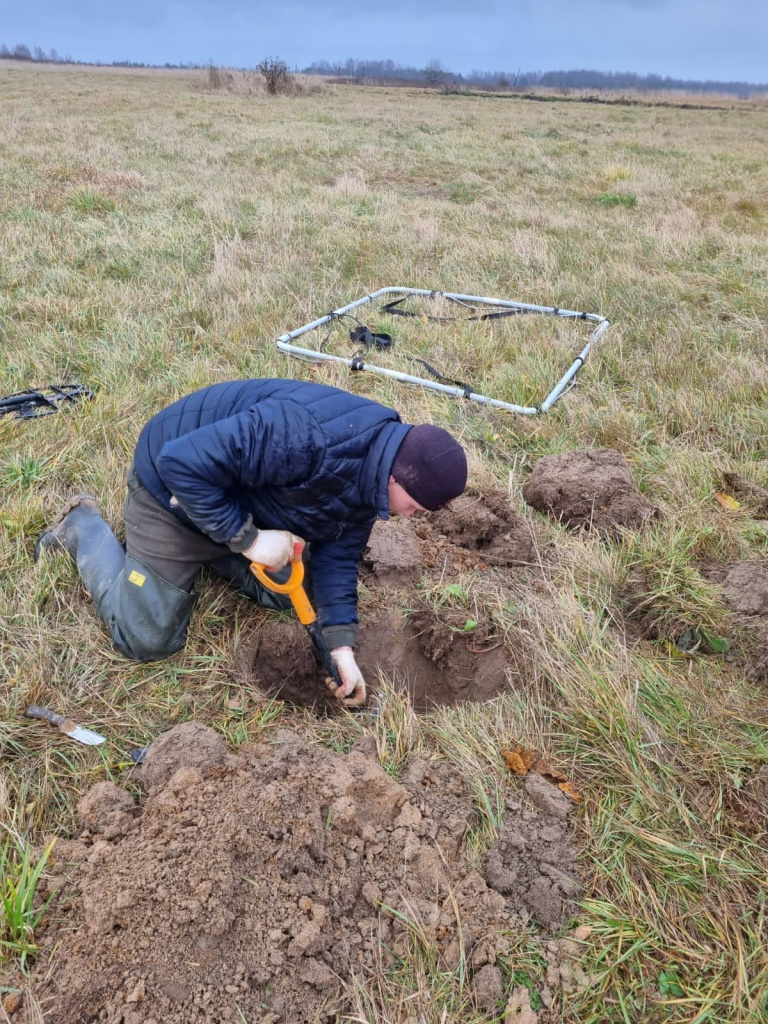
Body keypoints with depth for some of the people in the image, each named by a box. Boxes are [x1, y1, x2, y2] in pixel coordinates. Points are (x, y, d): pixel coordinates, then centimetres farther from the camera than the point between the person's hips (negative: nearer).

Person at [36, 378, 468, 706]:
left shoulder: (370, 476, -11)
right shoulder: (305, 438, -41)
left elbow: (338, 551, -5)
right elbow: (182, 463, -39)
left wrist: (342, 645, -11)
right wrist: (246, 538, -34)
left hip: (243, 497, 8)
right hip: (175, 489, -7)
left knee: (285, 595, 14)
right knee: (147, 640, 1)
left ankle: (207, 555, 29)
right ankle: (84, 526, 20)